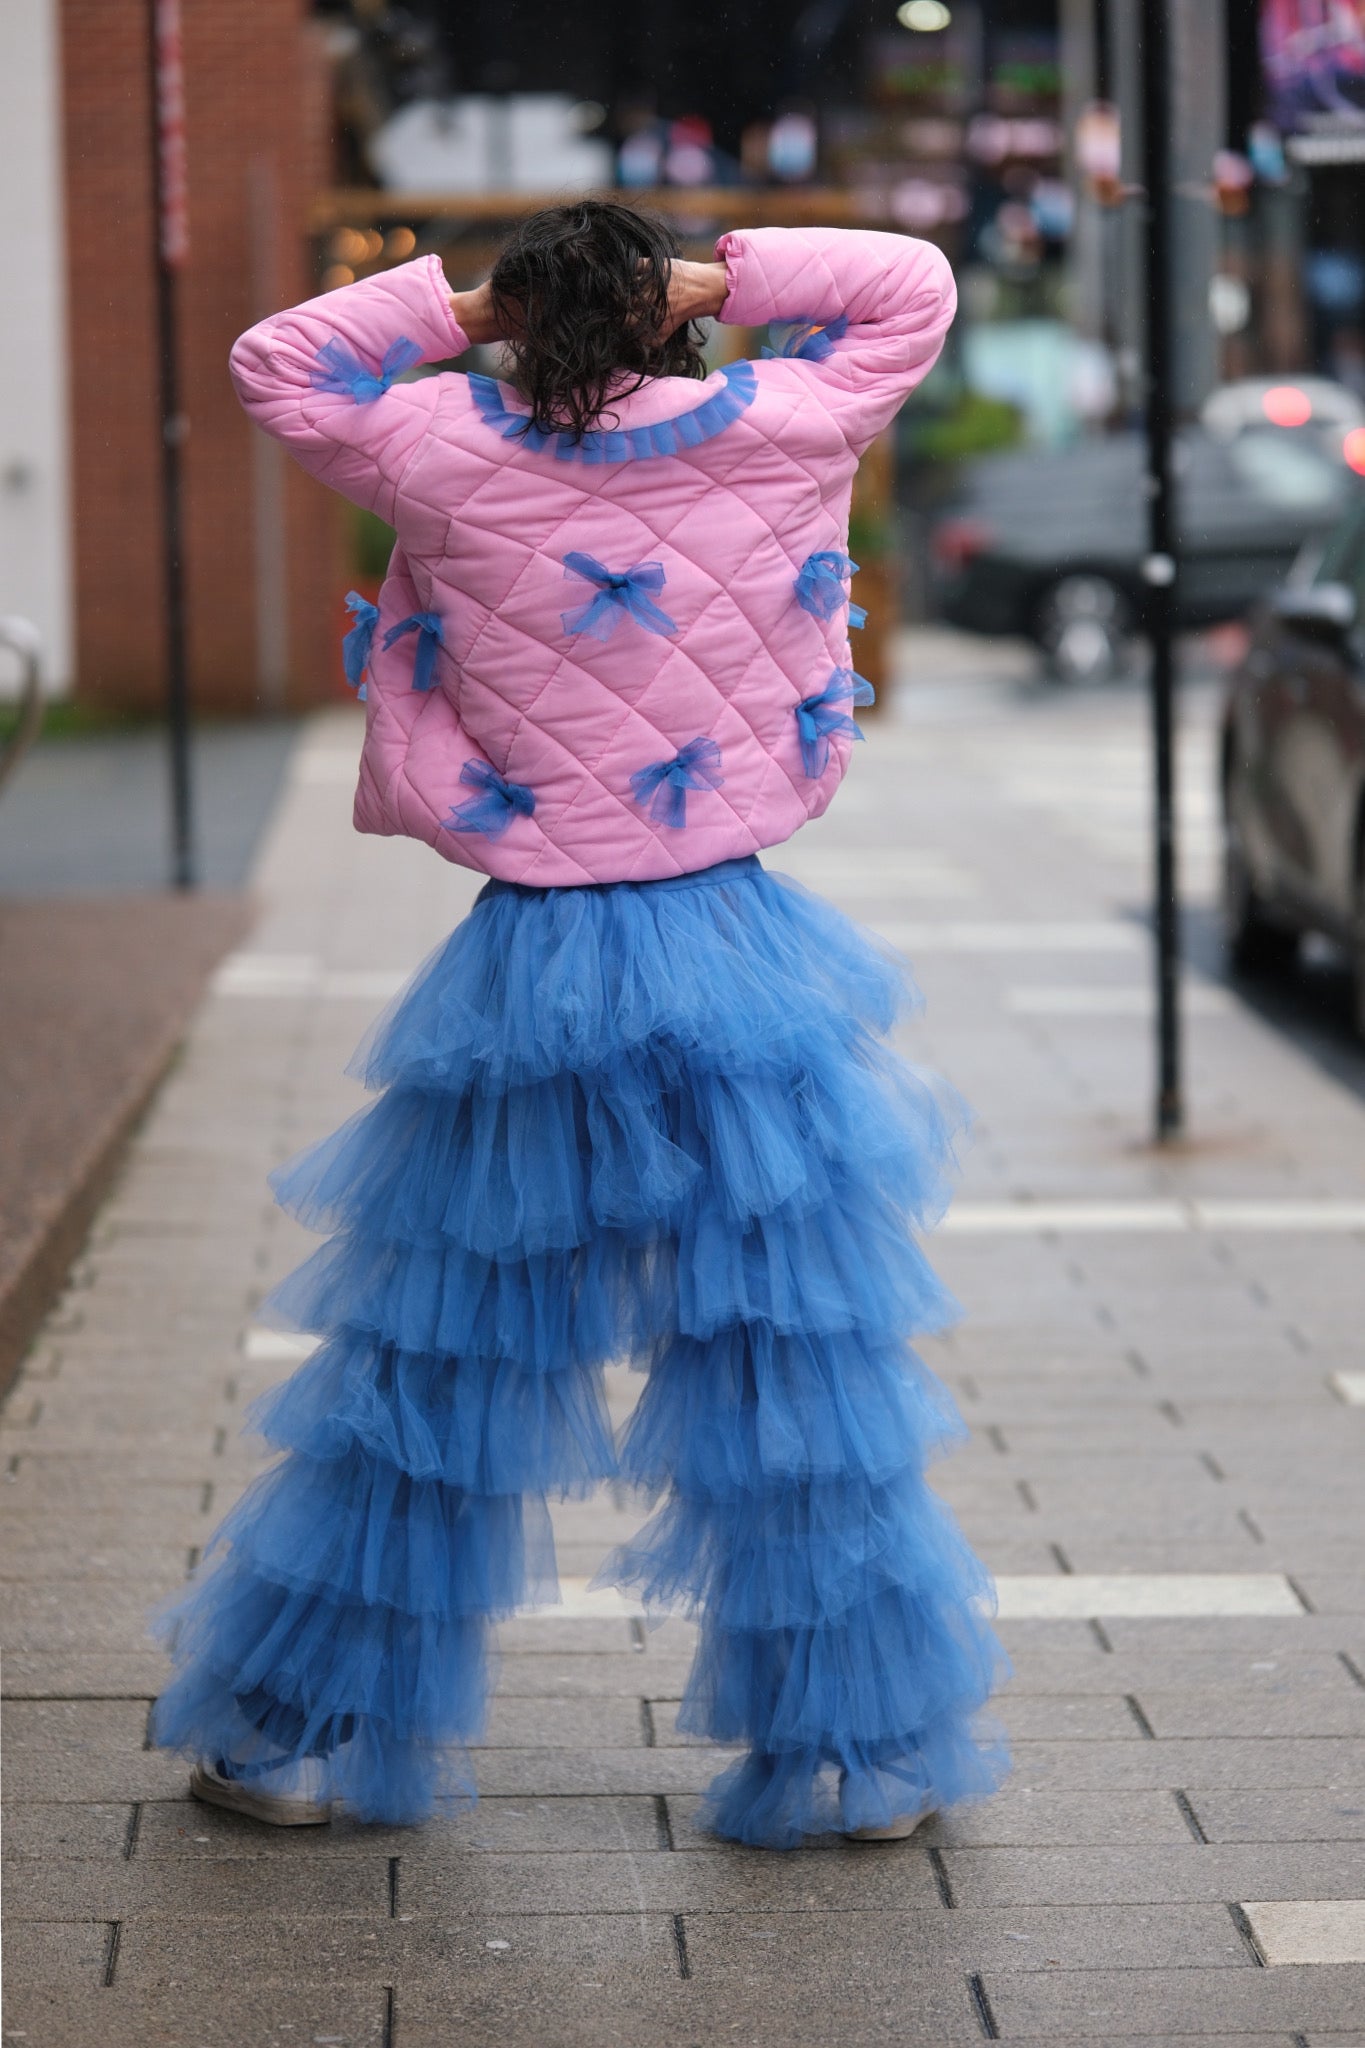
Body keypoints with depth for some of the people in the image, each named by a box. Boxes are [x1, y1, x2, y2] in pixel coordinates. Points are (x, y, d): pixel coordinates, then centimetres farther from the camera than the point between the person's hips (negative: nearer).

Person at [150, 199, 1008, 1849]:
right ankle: (860, 1750, 16)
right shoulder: (773, 434, -4)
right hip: (738, 961, 0)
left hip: (529, 973, 0)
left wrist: (451, 305, 8)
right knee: (800, 1370, 8)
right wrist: (721, 277, 3)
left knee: (436, 1359, 10)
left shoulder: (451, 459, -4)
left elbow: (274, 363, 13)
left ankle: (303, 1730, 20)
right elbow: (912, 285, 11)